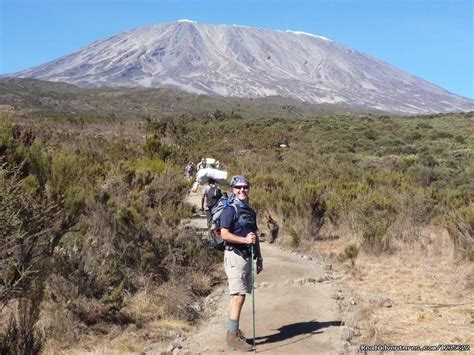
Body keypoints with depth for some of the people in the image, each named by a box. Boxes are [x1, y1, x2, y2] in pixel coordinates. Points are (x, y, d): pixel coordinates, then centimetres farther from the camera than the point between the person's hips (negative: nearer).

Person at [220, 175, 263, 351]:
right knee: (239, 296, -11)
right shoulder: (230, 209, -9)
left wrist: (259, 258, 20)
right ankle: (233, 337, -5)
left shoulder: (250, 211, 17)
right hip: (235, 255, -8)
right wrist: (245, 239, -24)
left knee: (238, 296, 13)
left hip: (247, 256, 8)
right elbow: (224, 234, -18)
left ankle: (234, 331, 23)